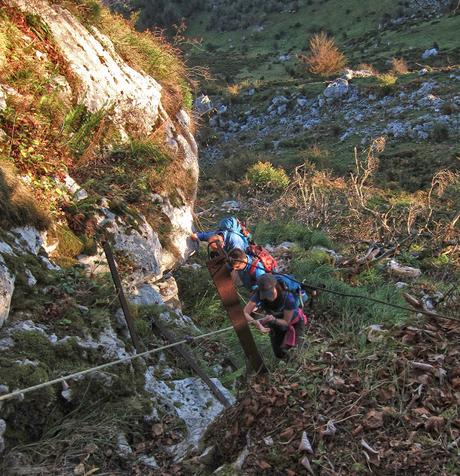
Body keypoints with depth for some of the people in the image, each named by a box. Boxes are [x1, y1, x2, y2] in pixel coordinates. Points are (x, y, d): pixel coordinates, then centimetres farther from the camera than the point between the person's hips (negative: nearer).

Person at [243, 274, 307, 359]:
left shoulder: (288, 297, -41)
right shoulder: (259, 294, -34)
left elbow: (286, 322, -30)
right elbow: (244, 313, -38)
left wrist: (273, 320, -50)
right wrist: (257, 323, -55)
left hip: (294, 322, -2)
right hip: (276, 322, 3)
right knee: (279, 354, 7)